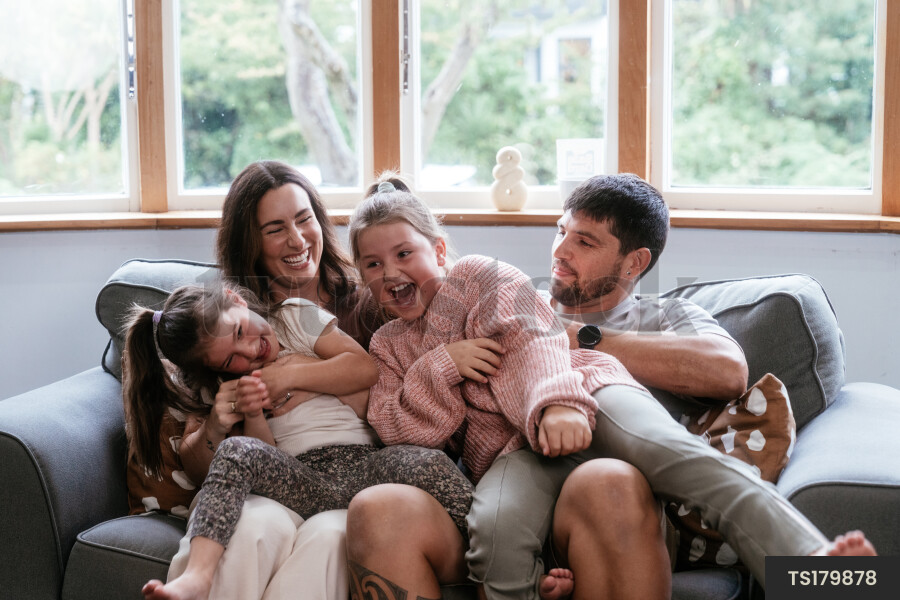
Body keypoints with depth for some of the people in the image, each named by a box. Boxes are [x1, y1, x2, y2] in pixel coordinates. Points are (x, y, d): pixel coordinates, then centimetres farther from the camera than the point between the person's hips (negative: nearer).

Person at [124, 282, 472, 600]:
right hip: (300, 479, 0)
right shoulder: (226, 386, 14)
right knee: (236, 452, -30)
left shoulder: (296, 317, 14)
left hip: (364, 463, 1)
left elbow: (366, 368, 3)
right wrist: (252, 415, -15)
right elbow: (263, 452, 3)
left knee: (432, 465, -31)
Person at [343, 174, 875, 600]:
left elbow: (531, 337, 1)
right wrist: (442, 365, -1)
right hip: (515, 448, 3)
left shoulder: (481, 276, 20)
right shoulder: (389, 347, 31)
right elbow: (398, 431, 16)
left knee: (672, 451, -38)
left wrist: (557, 401, -21)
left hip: (580, 396, -2)